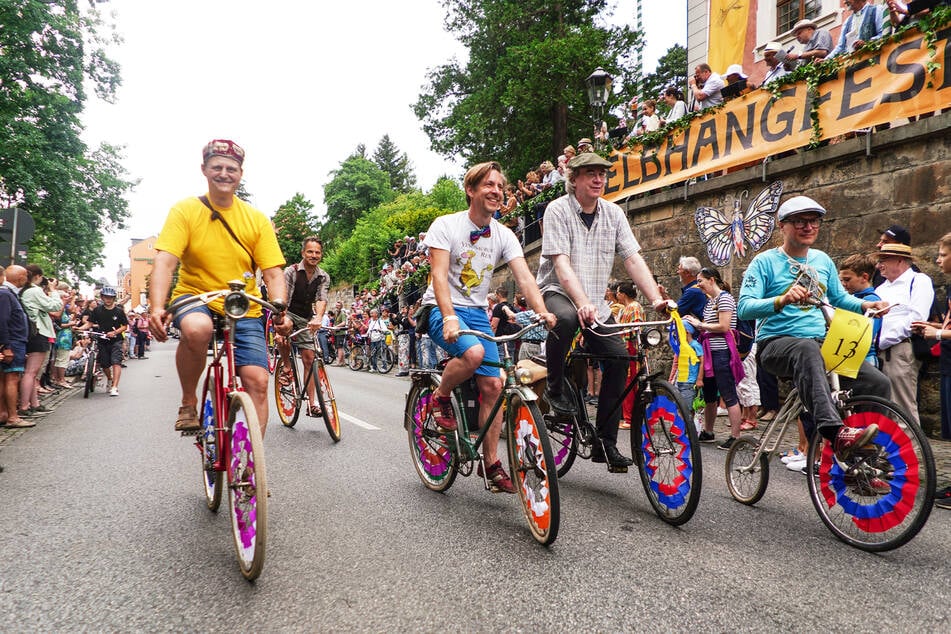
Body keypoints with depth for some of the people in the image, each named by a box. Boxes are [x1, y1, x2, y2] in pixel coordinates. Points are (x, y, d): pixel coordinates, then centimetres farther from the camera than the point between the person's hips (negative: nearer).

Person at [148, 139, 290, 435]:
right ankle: (188, 402, -11)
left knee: (257, 382, -12)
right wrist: (157, 307, -31)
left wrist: (279, 308, -23)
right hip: (195, 297, -2)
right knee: (197, 328, -37)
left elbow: (273, 272, -4)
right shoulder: (185, 210, -5)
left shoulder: (257, 219, 0)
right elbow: (165, 262, -15)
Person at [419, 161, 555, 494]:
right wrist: (450, 317, -35)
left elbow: (524, 277, -7)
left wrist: (543, 312, -25)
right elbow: (439, 275, -20)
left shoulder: (504, 235, 3)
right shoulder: (446, 225, -9)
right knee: (473, 353, -35)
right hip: (442, 309, -5)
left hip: (477, 312, 5)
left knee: (493, 385, -4)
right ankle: (440, 398, -4)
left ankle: (491, 463, 9)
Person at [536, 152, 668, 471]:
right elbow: (561, 264, -22)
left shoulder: (613, 213, 4)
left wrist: (657, 299, -17)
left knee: (618, 356, -11)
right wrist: (583, 303, -37)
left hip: (596, 302, 5)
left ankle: (605, 444, 0)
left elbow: (633, 259, -3)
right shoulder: (558, 210, -10)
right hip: (558, 292, -5)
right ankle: (555, 388, -12)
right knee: (566, 318, -39)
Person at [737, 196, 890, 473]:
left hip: (821, 342, 6)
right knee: (807, 348, -41)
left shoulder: (823, 260, 15)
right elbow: (744, 307, -14)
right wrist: (782, 299, -31)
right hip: (776, 343, -6)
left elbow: (840, 298, 25)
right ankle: (836, 434, -52)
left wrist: (865, 305, 5)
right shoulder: (765, 261, -3)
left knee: (878, 382, -13)